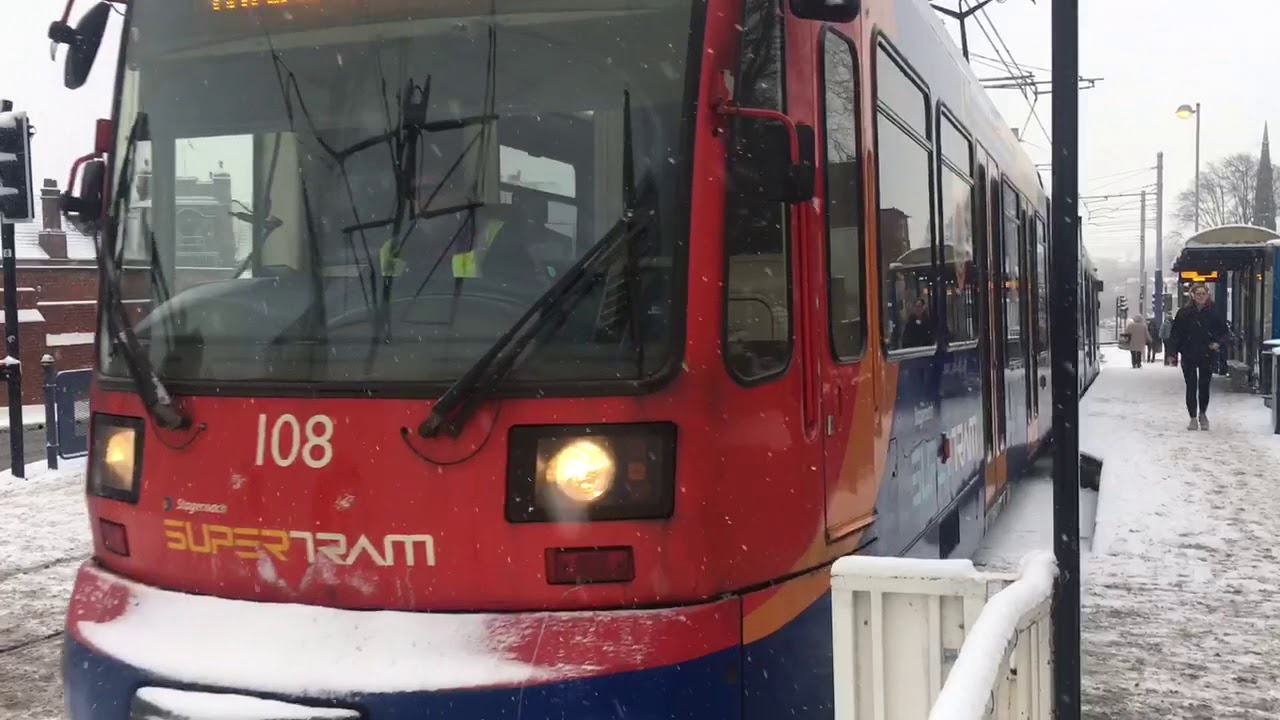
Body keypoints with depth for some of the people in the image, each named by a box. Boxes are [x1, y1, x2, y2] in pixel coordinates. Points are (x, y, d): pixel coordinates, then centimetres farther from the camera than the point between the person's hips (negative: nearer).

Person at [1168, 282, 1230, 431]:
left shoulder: (1213, 313, -2)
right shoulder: (1184, 313, -4)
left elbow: (1225, 331, 8)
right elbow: (1175, 333, 0)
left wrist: (1218, 343, -9)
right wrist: (1175, 351, -8)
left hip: (1207, 356, 0)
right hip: (1188, 356, 0)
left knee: (1204, 386, 4)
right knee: (1191, 387, 2)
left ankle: (1202, 413, 27)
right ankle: (1193, 417, 12)